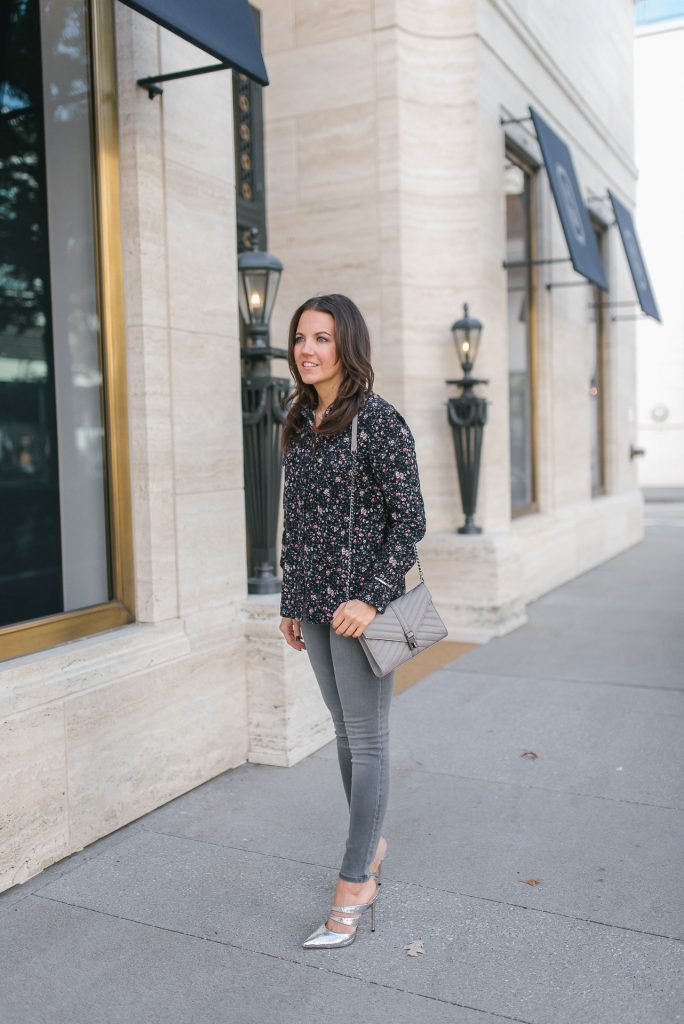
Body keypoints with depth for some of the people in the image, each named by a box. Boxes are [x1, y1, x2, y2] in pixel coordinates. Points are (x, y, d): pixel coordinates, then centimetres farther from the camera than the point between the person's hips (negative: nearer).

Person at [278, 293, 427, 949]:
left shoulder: (378, 420, -11)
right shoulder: (298, 422, 10)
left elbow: (409, 519, -12)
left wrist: (373, 598, -19)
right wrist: (289, 600, 14)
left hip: (360, 600, -7)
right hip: (313, 603, 7)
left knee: (366, 738, 2)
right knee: (344, 728, 17)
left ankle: (352, 885, 11)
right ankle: (372, 845, 35)